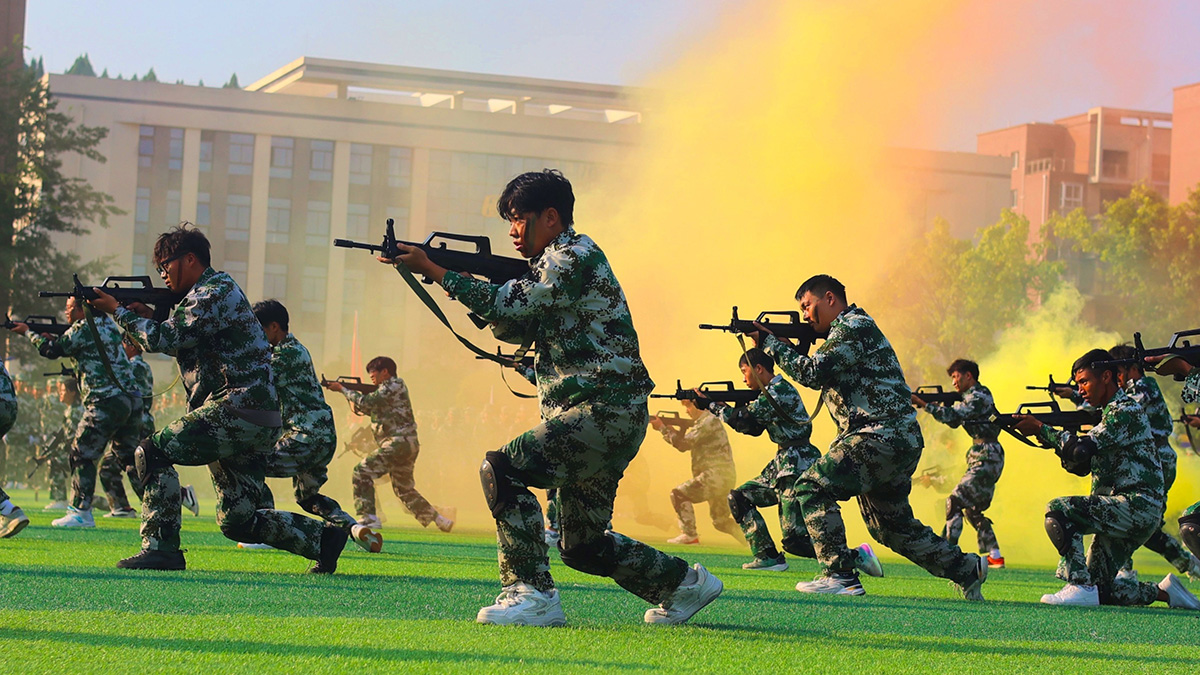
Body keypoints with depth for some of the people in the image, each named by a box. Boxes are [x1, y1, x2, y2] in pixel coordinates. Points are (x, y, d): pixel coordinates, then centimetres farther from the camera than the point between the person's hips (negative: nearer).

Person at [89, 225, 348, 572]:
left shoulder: (216, 291, -9)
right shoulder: (207, 293, 23)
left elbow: (165, 340, -15)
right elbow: (178, 344, 25)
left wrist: (118, 310, -3)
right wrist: (149, 317, 10)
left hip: (238, 411, -10)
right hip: (255, 425, 10)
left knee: (152, 452, -11)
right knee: (237, 521, 10)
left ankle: (161, 547, -12)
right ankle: (323, 538, 12)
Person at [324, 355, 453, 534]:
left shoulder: (394, 386, -7)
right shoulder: (385, 389, 22)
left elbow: (366, 403, -16)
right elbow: (362, 409, 23)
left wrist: (343, 389, -7)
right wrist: (348, 393, 8)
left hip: (400, 442, -10)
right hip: (405, 445, 10)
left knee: (363, 471, -13)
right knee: (405, 490, 17)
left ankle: (368, 518, -16)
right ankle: (440, 520, 22)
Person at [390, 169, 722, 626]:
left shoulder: (578, 255, -9)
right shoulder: (553, 266, 22)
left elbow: (513, 306, -17)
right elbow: (513, 328, 15)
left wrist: (435, 271, -15)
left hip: (605, 412, -10)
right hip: (596, 420, 10)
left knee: (502, 468, -20)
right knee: (583, 546, 14)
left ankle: (532, 595, -18)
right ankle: (685, 584, 28)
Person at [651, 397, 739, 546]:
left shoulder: (709, 421, -12)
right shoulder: (702, 422, 20)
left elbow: (684, 444, -15)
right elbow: (684, 443, 21)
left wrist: (662, 428, -7)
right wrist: (669, 429, 6)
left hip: (717, 476, -10)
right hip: (723, 478, 10)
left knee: (679, 494, -10)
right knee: (721, 522, 16)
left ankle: (689, 535, -10)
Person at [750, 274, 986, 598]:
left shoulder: (853, 327, -9)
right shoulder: (849, 329, 23)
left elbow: (812, 373, -17)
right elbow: (820, 376, 22)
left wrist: (770, 343, -9)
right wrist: (790, 347, 8)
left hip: (883, 436, -11)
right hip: (898, 441, 11)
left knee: (812, 487, -14)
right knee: (892, 526, 17)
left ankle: (839, 575, -15)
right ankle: (967, 569, 24)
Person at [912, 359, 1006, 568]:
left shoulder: (979, 396, -13)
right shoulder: (973, 396, 17)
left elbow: (954, 416, -24)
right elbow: (955, 422, 20)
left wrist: (922, 403, -23)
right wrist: (937, 405, 3)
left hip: (987, 458, -10)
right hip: (984, 459, 10)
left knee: (955, 501, -14)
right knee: (972, 508, 14)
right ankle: (995, 556, 17)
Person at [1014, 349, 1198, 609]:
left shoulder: (1126, 410, -10)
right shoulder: (1108, 413, 20)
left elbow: (1083, 449, -21)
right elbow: (1080, 466, 18)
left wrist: (1041, 429, -14)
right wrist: (1056, 438, 3)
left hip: (1137, 507, -10)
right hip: (1124, 512, 10)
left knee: (1058, 510, -24)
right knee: (1100, 589, 9)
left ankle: (1080, 587, -22)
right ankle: (1164, 591, 21)